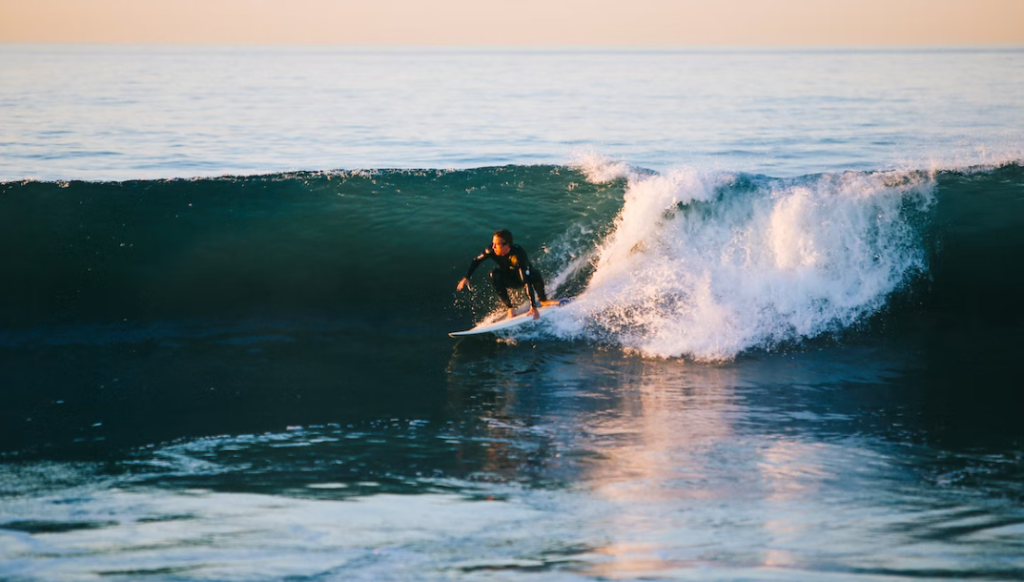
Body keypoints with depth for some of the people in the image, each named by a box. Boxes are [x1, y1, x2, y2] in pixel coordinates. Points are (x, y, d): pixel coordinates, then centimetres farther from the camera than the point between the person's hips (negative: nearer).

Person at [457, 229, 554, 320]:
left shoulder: (518, 255, -40)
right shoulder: (492, 251, -27)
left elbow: (527, 282, -44)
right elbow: (476, 261, -7)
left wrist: (533, 307, -47)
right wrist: (466, 278, -15)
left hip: (527, 276, -3)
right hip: (511, 279, 3)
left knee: (536, 277, -36)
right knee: (495, 275, -28)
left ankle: (542, 300, -3)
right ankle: (510, 308, -20)